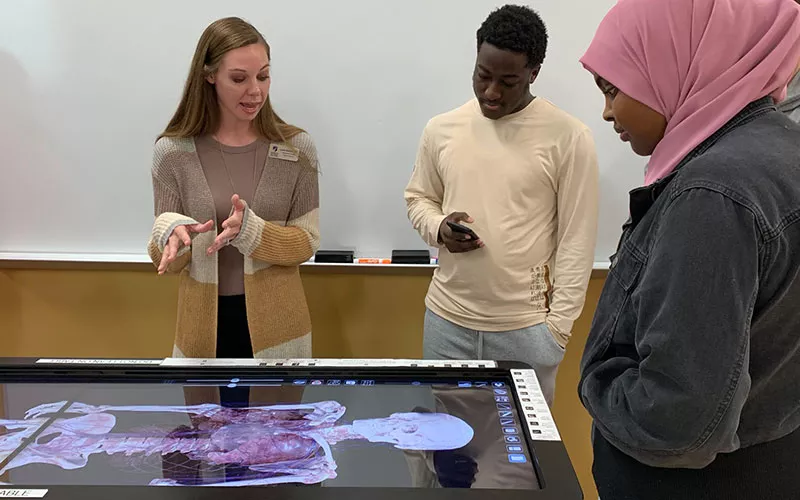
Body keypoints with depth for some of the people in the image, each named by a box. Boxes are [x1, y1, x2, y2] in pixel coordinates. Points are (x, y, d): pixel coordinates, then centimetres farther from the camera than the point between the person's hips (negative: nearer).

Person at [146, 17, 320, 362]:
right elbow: (166, 260, -2)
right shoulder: (172, 152, -6)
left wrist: (250, 230, -23)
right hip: (205, 324, 0)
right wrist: (171, 233, -24)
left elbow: (306, 242, -6)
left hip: (276, 323, 0)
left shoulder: (296, 148, -7)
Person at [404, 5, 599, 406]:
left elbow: (576, 241, -7)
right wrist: (438, 228, -8)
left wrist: (558, 326, -9)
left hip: (526, 327, -3)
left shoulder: (568, 137, -9)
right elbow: (418, 198, 14)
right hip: (447, 319, 3)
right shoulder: (441, 129, 2)